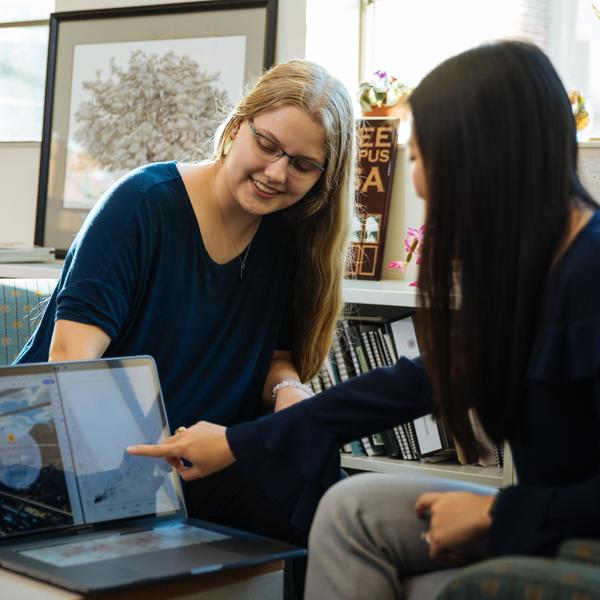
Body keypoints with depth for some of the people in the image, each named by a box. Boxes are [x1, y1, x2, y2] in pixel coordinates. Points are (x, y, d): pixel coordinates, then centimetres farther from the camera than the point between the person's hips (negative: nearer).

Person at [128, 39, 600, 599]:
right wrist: (239, 442, 15)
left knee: (360, 511, -11)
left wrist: (497, 511, -15)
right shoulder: (522, 263, 6)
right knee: (353, 507, -5)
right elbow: (421, 381, 12)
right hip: (543, 530, 7)